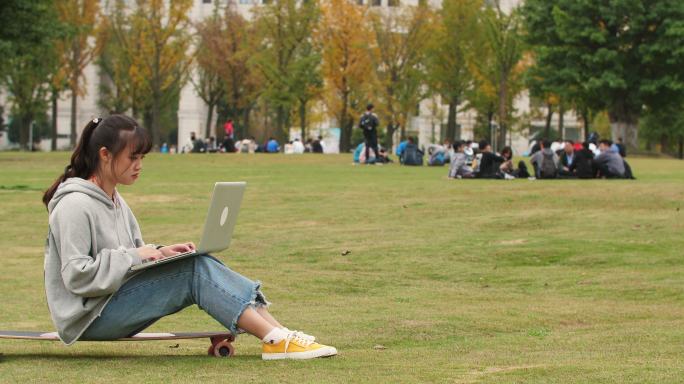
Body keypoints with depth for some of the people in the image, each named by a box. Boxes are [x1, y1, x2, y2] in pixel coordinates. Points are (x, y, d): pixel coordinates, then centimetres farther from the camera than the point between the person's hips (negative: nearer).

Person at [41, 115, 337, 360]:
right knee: (196, 270, -21)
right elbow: (77, 276, -21)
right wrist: (134, 256, -17)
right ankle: (275, 340, -26)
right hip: (88, 317, -9)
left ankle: (278, 334, -19)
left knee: (199, 264, -10)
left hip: (115, 308, 9)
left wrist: (159, 252, -2)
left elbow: (133, 256, 18)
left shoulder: (115, 202, 16)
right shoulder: (75, 205, -14)